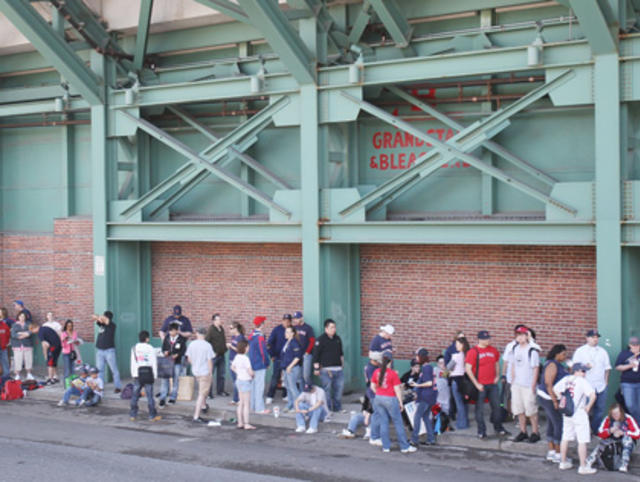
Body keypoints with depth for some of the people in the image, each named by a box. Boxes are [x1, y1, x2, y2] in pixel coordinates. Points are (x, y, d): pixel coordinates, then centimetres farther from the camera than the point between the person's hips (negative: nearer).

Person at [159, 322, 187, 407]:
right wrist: (164, 352, -10)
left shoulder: (181, 339, -6)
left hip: (177, 362, -2)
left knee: (176, 380, 5)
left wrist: (177, 355, -20)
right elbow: (163, 347, 11)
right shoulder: (167, 337, 4)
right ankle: (162, 399, -3)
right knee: (164, 379, -5)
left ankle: (173, 397, 17)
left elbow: (184, 350, -5)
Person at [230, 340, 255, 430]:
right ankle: (246, 424, 1)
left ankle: (240, 423, 19)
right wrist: (252, 375, -2)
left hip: (239, 380, 8)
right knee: (247, 404, -1)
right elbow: (250, 372, -23)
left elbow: (232, 367, 19)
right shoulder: (245, 358, -22)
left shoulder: (237, 357, 4)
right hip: (245, 382, -8)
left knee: (241, 403, 15)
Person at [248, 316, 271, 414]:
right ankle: (259, 408, 0)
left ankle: (253, 406, 24)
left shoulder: (251, 336, 6)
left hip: (252, 365, 9)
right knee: (260, 386, -3)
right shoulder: (260, 337, -20)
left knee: (253, 385, 15)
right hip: (260, 366, -9)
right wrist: (267, 363, -3)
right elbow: (263, 352, -18)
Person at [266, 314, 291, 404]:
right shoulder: (277, 330, -5)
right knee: (275, 377, -2)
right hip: (278, 358, -2)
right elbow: (269, 343, -3)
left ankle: (286, 395, 20)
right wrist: (272, 355, -5)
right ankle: (270, 397, 4)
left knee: (288, 378, 8)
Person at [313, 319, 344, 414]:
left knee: (339, 388, 6)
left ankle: (337, 407, 18)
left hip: (338, 368, 6)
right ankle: (327, 409, 3)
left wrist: (342, 363, 23)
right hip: (326, 369, -6)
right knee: (327, 389, -4)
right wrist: (316, 368, -9)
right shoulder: (321, 339, -6)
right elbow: (316, 354, -7)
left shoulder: (337, 339, 14)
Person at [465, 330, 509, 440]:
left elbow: (497, 363, 22)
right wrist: (476, 384, -14)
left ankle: (498, 428, 27)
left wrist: (497, 376, 7)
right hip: (480, 385, -5)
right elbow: (468, 369, -12)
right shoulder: (473, 352, -11)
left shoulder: (493, 350, 6)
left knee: (496, 406, 12)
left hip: (492, 384, 5)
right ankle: (481, 432, 9)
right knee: (480, 409, 1)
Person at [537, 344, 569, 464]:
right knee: (559, 425, -7)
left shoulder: (558, 364, 13)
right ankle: (558, 454, -2)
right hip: (550, 398, -10)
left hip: (554, 398, 10)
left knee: (551, 425, 14)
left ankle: (551, 452, 20)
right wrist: (555, 401, -25)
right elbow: (548, 384, -25)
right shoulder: (552, 365, -18)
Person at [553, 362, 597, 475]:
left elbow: (555, 389, 15)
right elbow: (593, 395, -25)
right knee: (582, 440, -1)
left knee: (565, 438, 17)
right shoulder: (582, 381, -14)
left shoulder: (566, 379, 5)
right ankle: (583, 467, 1)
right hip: (579, 413, -7)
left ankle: (563, 462, 27)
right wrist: (588, 407, -11)